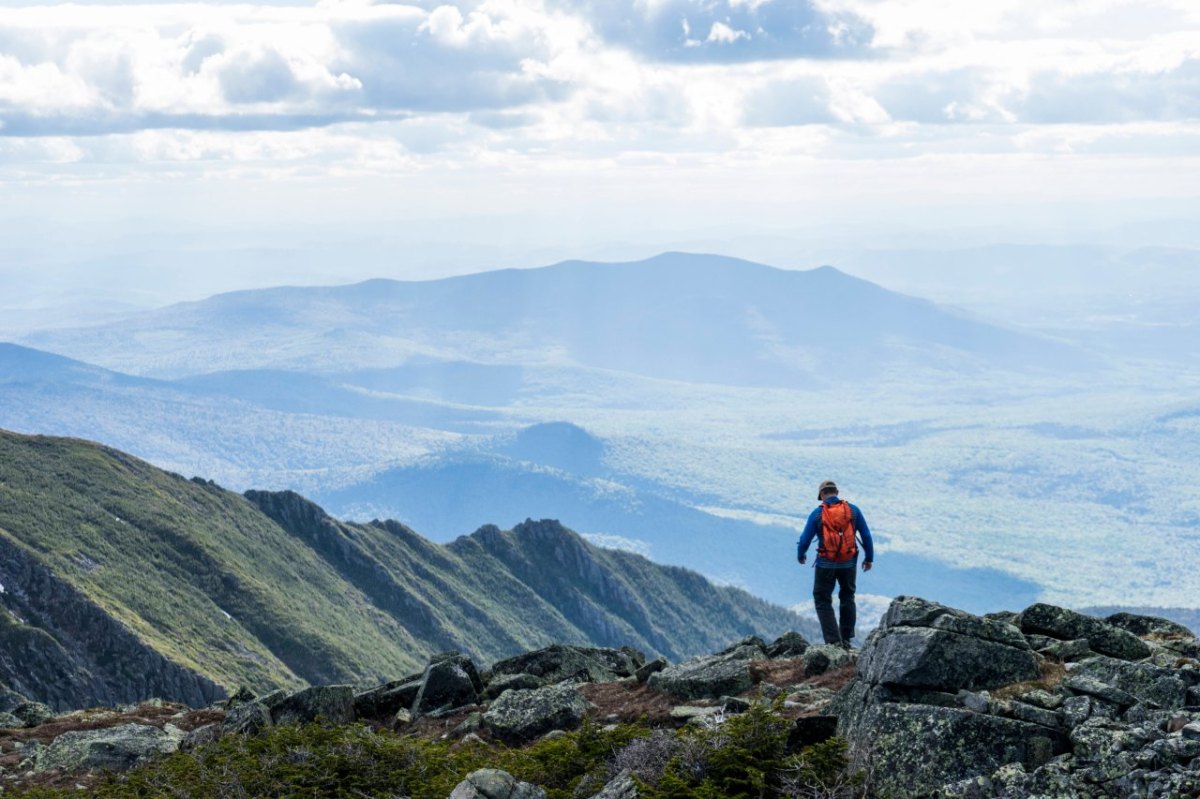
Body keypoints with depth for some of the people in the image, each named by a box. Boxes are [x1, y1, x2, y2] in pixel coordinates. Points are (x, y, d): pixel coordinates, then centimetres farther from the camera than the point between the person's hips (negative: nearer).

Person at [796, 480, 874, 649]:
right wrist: (869, 558, 14)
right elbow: (867, 536, 1)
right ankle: (846, 639, 24)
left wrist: (801, 556, 16)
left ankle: (833, 640, -4)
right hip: (849, 563, 3)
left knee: (823, 601, 8)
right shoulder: (853, 510, -2)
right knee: (847, 598, 22)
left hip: (826, 564, -3)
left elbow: (805, 540, -4)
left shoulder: (817, 513, -8)